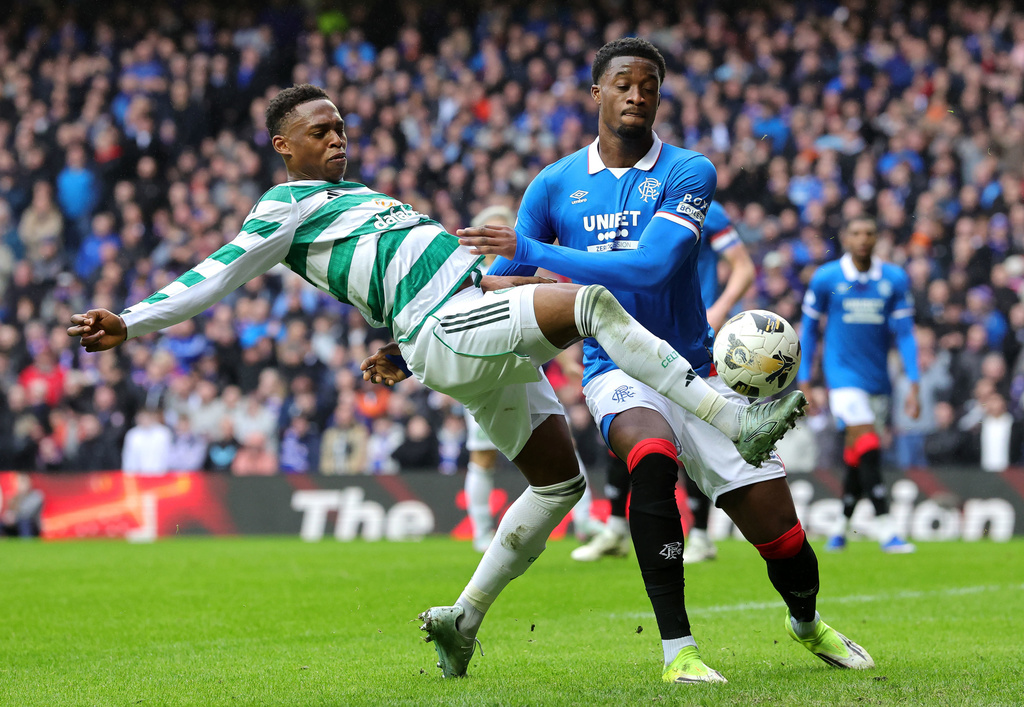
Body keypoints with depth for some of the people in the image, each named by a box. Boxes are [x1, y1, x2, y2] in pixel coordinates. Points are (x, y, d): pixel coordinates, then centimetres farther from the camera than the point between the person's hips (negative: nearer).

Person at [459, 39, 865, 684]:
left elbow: (649, 267, -22)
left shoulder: (688, 172, -6)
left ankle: (807, 621, 36)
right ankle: (677, 647, -28)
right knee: (652, 459, -35)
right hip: (617, 370, 0)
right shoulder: (555, 185, 3)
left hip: (694, 366, 0)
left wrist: (529, 252, -26)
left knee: (780, 530, -1)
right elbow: (494, 287, 9)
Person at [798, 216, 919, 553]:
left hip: (878, 380, 3)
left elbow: (904, 333, 2)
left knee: (857, 459, 10)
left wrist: (913, 386, -4)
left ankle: (841, 528, 27)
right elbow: (809, 330, 6)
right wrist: (804, 382, 4)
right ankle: (886, 531, -20)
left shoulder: (895, 279, 1)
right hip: (843, 375, -3)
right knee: (866, 449, -18)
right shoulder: (825, 278, -3)